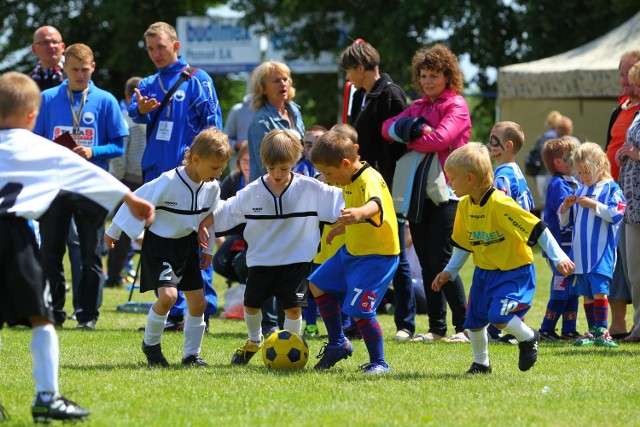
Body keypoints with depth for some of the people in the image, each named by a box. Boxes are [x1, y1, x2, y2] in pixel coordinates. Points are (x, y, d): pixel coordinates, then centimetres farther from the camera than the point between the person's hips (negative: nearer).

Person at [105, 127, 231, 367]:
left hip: (187, 245, 6)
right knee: (168, 295, -21)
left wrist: (208, 249, 21)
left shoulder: (212, 187, -5)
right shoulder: (168, 182, -26)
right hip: (159, 245, -6)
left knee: (198, 302, 3)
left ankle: (192, 354, 18)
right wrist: (114, 232, -7)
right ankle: (151, 343, 2)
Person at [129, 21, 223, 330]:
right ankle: (174, 312, 12)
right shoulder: (148, 84, 16)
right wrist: (141, 109, -25)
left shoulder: (196, 79, 0)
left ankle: (201, 311, -6)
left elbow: (213, 122, -4)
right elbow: (135, 112, -1)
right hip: (156, 172, 6)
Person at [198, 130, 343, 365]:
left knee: (293, 308, -9)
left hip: (296, 261, -2)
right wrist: (203, 224, -2)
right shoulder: (252, 192, -6)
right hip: (261, 260, 2)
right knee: (251, 305, 9)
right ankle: (254, 341, 38)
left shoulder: (310, 189, -10)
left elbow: (342, 200, -8)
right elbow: (224, 211, 5)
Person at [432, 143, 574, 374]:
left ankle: (528, 338, 7)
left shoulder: (500, 204, -25)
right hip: (484, 272, 8)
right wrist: (449, 271, 10)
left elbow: (537, 228, -24)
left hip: (515, 271, -8)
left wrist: (558, 257, -26)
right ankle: (480, 363, 29)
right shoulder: (465, 206, 0)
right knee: (473, 320, 7)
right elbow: (463, 244, 14)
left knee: (498, 315, -22)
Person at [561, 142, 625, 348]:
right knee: (586, 292, 8)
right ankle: (592, 331, 13)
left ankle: (602, 331, -11)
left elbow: (616, 213, -16)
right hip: (580, 252, 6)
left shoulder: (611, 189, -3)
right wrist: (565, 207, 1)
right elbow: (564, 221, 20)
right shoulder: (579, 191, 15)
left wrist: (594, 205, -20)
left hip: (602, 252, -6)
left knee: (599, 290, -13)